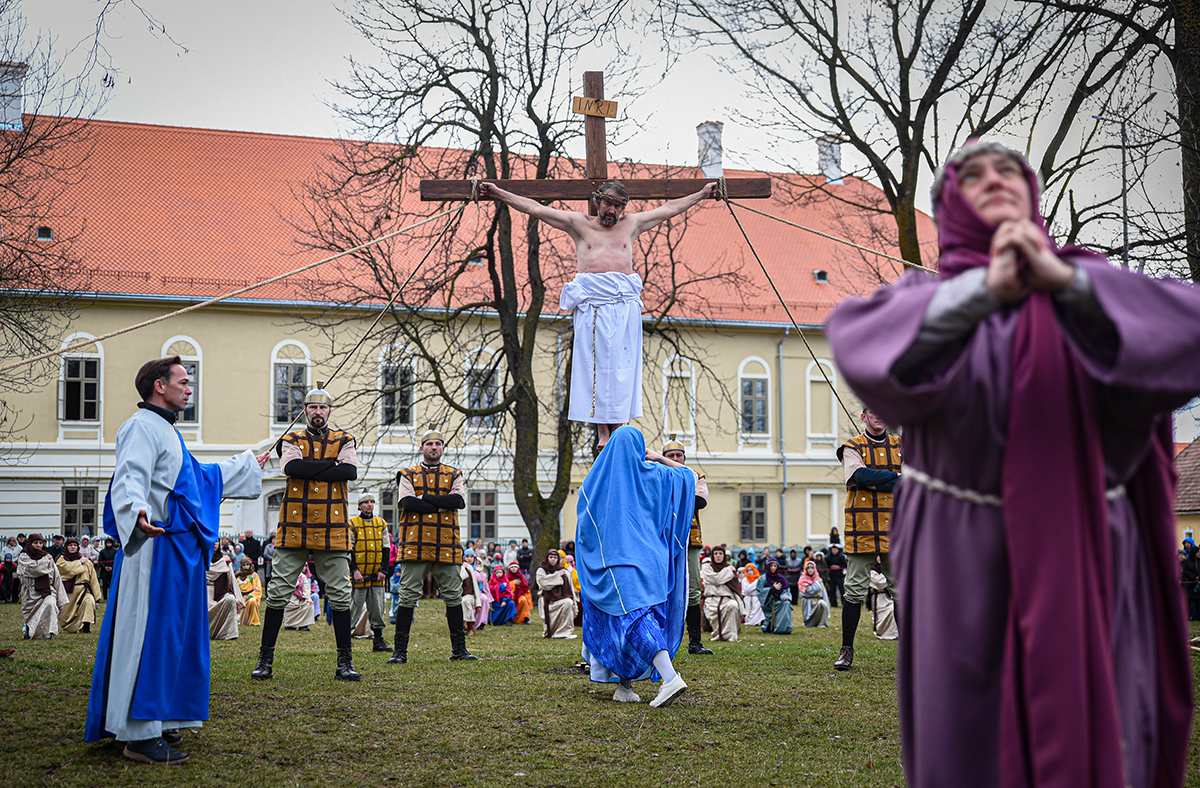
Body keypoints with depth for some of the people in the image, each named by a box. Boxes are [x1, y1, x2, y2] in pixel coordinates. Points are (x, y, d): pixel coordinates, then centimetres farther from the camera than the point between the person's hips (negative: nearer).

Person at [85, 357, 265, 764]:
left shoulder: (166, 431, 22)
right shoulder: (142, 428, -11)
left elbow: (199, 476, 37)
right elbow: (129, 479, -27)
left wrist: (247, 467, 50)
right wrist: (137, 512, -48)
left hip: (179, 551, 11)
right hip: (155, 546, -11)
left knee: (172, 635, 13)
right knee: (150, 634, -11)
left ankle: (155, 719, 21)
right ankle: (140, 735, -11)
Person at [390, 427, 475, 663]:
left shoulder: (454, 475, 13)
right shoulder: (407, 475, 9)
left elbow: (459, 501, -7)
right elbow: (408, 503, -9)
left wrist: (425, 497, -10)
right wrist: (442, 502, -11)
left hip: (447, 546, 2)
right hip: (415, 545, -2)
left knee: (454, 597, 5)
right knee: (408, 597, -2)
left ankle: (459, 648, 13)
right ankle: (400, 650, 2)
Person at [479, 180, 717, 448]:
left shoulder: (632, 224, 21)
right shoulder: (579, 223, 15)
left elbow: (669, 208, 30)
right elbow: (535, 208, 14)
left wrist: (702, 194, 35)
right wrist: (498, 193, 11)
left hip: (625, 303, 1)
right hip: (591, 302, -1)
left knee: (622, 364, -4)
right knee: (595, 362, -7)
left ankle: (619, 427, -4)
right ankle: (602, 430, -8)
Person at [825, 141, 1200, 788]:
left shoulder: (1091, 287, 8)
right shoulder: (925, 298, 6)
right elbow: (858, 344, -17)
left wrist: (1065, 280, -23)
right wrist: (987, 287, -28)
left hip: (1084, 561, 1)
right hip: (964, 564, -1)